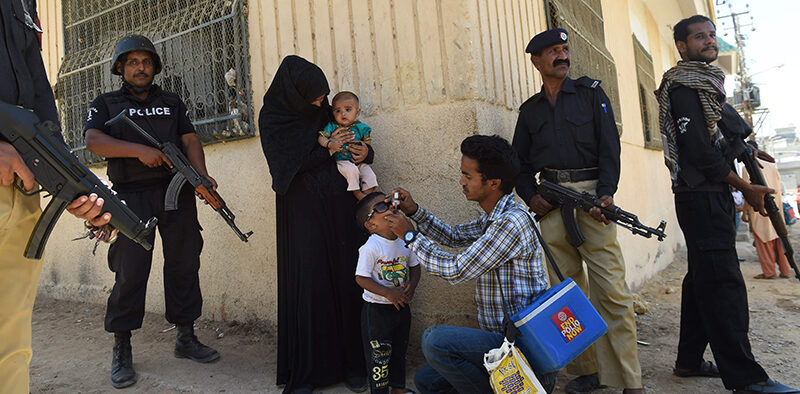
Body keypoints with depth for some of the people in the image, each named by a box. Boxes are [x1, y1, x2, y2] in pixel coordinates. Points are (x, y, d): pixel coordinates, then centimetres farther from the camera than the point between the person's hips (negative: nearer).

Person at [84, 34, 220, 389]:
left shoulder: (173, 103, 19)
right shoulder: (106, 104, 12)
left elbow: (190, 140, 8)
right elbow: (93, 141, -5)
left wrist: (202, 175, -10)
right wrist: (140, 151, -18)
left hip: (178, 194, 3)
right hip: (133, 197, -2)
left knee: (184, 266, 4)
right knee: (130, 271, -4)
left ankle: (186, 339, 16)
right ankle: (122, 352, 9)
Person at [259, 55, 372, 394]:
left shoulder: (325, 111, 11)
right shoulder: (272, 119, 0)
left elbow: (355, 144, 18)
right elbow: (287, 166, -10)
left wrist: (364, 151, -5)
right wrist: (328, 149, -11)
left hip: (339, 209, 4)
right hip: (303, 215, -3)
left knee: (346, 280, 2)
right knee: (308, 284, -3)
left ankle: (350, 363, 13)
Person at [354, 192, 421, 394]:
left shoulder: (405, 241, -3)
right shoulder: (371, 247, -22)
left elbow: (415, 266, 8)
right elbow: (361, 278, -21)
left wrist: (411, 286, -10)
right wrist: (388, 293, -24)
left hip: (402, 306, 6)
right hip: (377, 309, -6)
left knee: (399, 349, 21)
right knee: (379, 354, 5)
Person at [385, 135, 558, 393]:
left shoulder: (513, 221, -22)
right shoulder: (493, 219, 8)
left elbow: (456, 270, -20)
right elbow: (454, 236, 25)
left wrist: (410, 236, -9)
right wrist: (414, 211, 12)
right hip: (502, 336, 10)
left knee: (435, 340, -28)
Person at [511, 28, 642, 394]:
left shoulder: (591, 94, 10)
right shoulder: (529, 110, 16)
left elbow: (609, 146, 1)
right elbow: (520, 161, 17)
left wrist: (606, 192, -12)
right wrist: (531, 196, 0)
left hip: (591, 194, -2)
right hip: (551, 202, 3)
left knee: (612, 290, -7)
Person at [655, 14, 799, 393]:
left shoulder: (706, 84, 23)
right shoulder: (683, 85, -8)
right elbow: (699, 151, -17)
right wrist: (746, 186, -11)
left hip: (713, 195, 10)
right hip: (702, 196, -10)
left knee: (703, 279, 11)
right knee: (724, 283, -10)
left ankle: (689, 360, 20)